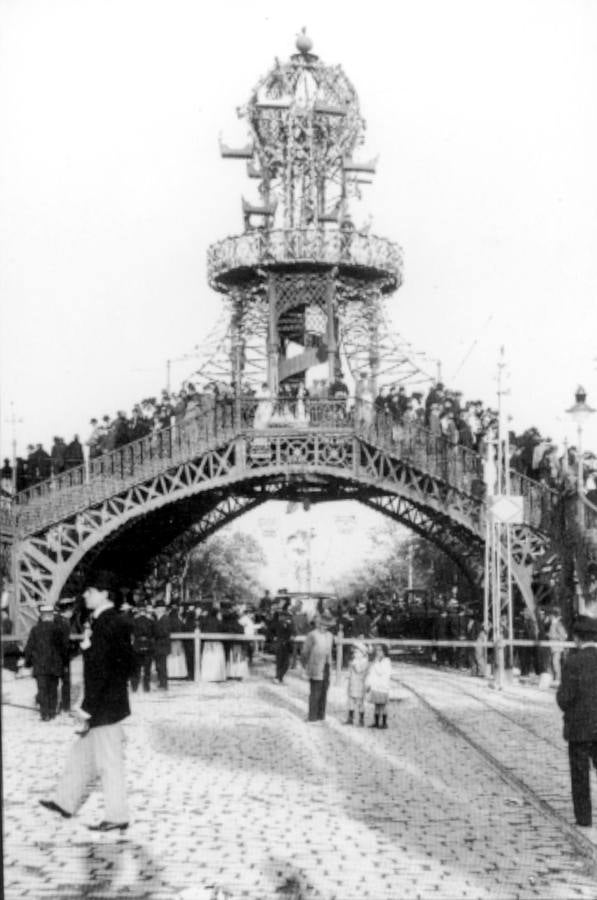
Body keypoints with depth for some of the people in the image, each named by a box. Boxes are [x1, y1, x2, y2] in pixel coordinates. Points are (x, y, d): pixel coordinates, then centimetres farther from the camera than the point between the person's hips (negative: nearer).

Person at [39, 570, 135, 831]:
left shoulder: (105, 625, -21)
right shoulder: (115, 621, 9)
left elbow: (100, 670, -23)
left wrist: (87, 707, -18)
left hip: (104, 707, -10)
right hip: (105, 706, 10)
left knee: (108, 762, 0)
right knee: (81, 755, 20)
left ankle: (117, 817, 9)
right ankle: (66, 803, 32)